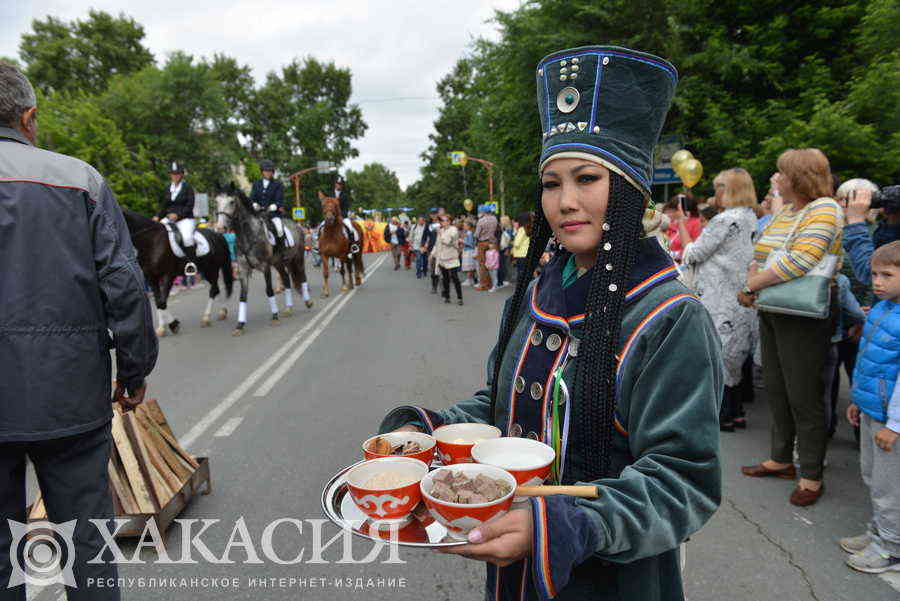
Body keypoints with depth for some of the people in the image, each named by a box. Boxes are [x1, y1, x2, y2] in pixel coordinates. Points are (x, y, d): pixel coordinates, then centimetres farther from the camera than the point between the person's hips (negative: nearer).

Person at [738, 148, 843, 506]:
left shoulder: (824, 209, -14)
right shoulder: (784, 212, 13)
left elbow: (800, 260, -28)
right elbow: (760, 256, 13)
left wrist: (752, 285, -20)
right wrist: (751, 283, -7)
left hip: (805, 317, -8)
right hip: (772, 313, 9)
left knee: (804, 396, 1)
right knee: (776, 389, 16)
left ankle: (811, 476, 16)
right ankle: (781, 459, 32)